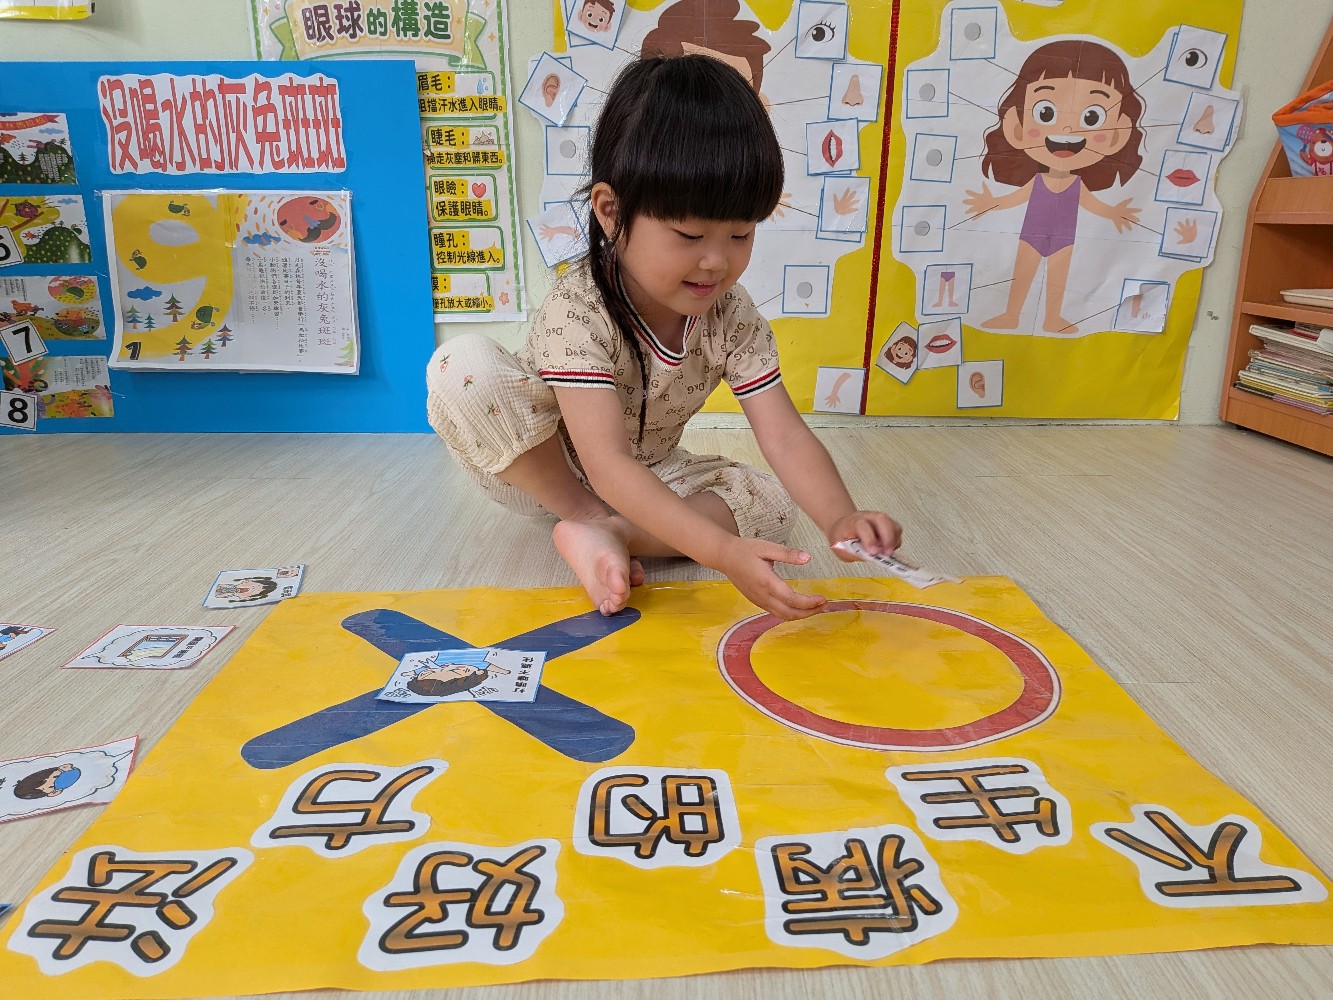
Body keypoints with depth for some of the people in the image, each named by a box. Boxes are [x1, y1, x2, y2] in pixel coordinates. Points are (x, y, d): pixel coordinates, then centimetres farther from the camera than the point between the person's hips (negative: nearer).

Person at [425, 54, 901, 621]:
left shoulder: (732, 318, -16)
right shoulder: (577, 311, -32)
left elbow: (785, 436, -23)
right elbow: (607, 466, -40)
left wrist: (841, 520, -44)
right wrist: (723, 553, -52)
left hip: (649, 476, 4)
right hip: (539, 468, -3)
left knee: (771, 503, -18)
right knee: (462, 365, -33)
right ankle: (588, 519, -18)